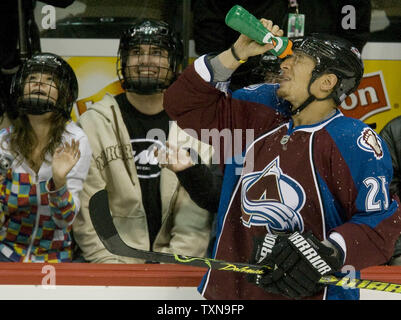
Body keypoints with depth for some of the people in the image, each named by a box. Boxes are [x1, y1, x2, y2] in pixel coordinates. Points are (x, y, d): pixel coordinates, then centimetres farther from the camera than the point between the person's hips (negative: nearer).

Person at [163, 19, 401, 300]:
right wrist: (236, 54, 4)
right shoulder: (259, 124, 9)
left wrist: (328, 252, -28)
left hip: (305, 292, -6)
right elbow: (183, 103, 13)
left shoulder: (355, 141, -11)